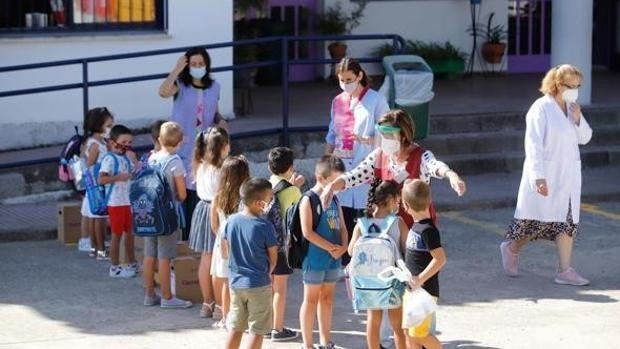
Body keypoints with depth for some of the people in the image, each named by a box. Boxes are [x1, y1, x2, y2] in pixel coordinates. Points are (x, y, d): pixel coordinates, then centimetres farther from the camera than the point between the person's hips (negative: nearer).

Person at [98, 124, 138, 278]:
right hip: (116, 202, -8)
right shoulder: (110, 158, -14)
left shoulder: (127, 157, 9)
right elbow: (101, 179, -22)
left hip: (129, 201, 8)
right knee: (117, 235, 0)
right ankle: (115, 268, 8)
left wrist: (133, 159, -1)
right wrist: (119, 177, -29)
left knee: (130, 232, 16)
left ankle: (132, 264, 29)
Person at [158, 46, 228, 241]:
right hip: (181, 148, -3)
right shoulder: (180, 85, -6)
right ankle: (180, 237, 8)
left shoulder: (214, 87, 6)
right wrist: (177, 70, -23)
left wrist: (221, 121, -2)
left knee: (199, 195, 5)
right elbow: (163, 92, -27)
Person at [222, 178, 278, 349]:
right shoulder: (265, 226, -17)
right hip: (259, 285, -5)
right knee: (257, 331, 5)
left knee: (235, 328, 16)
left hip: (236, 282, 5)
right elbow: (273, 259, -8)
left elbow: (225, 252, 7)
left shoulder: (231, 220, -2)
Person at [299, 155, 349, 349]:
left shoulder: (334, 199, 10)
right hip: (314, 258, -7)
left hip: (333, 259, 7)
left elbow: (342, 226, 15)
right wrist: (331, 247, -16)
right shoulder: (309, 200, -11)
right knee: (311, 299, 0)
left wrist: (343, 247, -5)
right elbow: (307, 232, -18)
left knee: (327, 298, 14)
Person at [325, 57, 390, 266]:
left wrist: (366, 140, -21)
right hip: (342, 167, 5)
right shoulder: (338, 102, 13)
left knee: (365, 215, -5)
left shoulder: (376, 100, -4)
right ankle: (345, 263, 13)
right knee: (344, 216, 4)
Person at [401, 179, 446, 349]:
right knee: (409, 332, 12)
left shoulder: (428, 230, -19)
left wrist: (420, 279, -25)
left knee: (419, 333, -5)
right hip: (410, 289, 9)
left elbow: (440, 259, -25)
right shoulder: (416, 226, 9)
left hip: (424, 290, -9)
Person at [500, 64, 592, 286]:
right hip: (547, 175, -7)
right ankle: (511, 248, 26)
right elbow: (533, 145, -16)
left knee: (567, 220, 2)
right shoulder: (541, 109, -13)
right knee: (539, 220, 0)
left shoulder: (572, 108, 9)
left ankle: (565, 271, 3)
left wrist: (578, 119, -8)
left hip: (568, 175, 7)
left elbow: (585, 138, 11)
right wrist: (538, 177, -22)